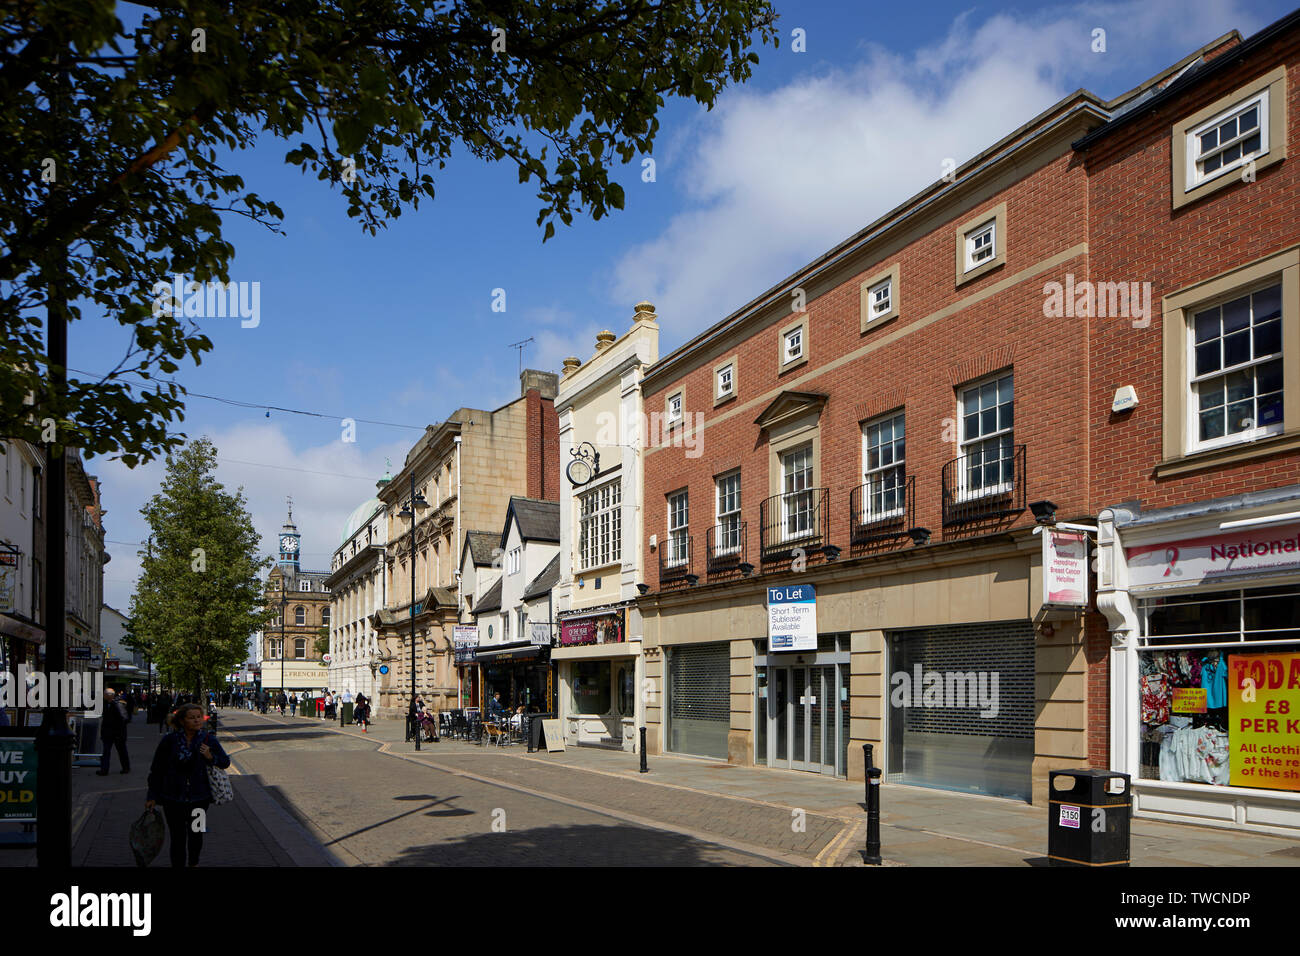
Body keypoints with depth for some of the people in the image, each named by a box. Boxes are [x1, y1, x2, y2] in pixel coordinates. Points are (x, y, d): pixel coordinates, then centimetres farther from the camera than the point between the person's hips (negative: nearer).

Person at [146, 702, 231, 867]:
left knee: (196, 835, 18)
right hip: (173, 798, -2)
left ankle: (194, 863, 42)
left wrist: (211, 757, -17)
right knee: (178, 838, 0)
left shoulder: (208, 739, -4)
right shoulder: (169, 740, -8)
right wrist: (152, 796, 2)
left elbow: (225, 762, 3)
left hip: (199, 796, 2)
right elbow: (156, 769, 0)